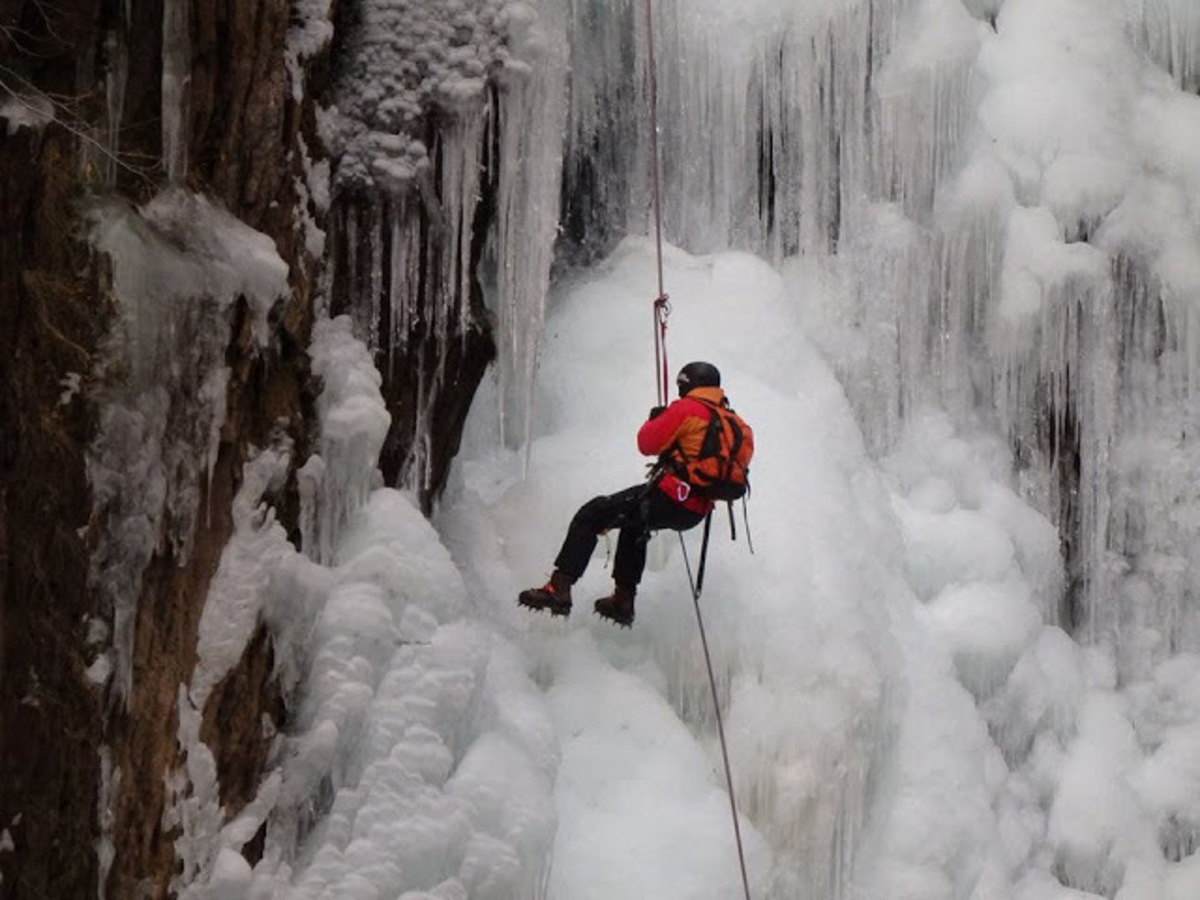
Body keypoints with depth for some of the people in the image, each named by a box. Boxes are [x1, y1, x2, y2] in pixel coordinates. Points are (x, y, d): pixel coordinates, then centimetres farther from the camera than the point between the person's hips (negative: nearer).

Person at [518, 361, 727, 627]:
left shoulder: (686, 409, -7)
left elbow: (648, 443, -5)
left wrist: (654, 421, 14)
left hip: (669, 497, -8)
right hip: (696, 512, 9)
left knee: (591, 515, -1)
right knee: (635, 525, 36)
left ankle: (559, 587, -12)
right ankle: (624, 599, 34)